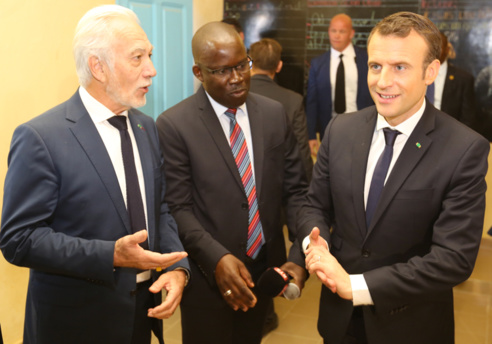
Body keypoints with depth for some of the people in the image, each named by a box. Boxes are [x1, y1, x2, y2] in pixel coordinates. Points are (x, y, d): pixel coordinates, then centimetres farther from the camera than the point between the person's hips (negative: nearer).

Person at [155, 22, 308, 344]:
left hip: (266, 269, 4)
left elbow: (295, 190, 2)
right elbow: (178, 207, -13)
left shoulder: (275, 113, 1)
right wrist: (217, 258, -25)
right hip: (207, 277, -4)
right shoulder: (173, 125, -12)